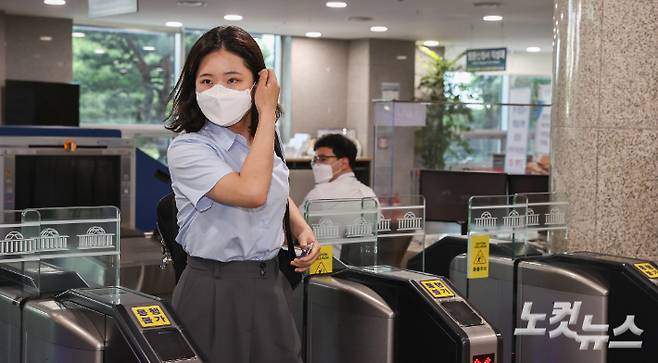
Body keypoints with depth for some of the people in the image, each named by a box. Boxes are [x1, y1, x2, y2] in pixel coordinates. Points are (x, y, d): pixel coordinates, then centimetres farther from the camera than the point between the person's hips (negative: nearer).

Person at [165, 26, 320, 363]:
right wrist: (267, 114, -21)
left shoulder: (264, 142, 5)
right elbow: (252, 192, -32)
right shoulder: (187, 149, -17)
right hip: (216, 291, -6)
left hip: (271, 284, 6)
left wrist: (302, 228, 5)